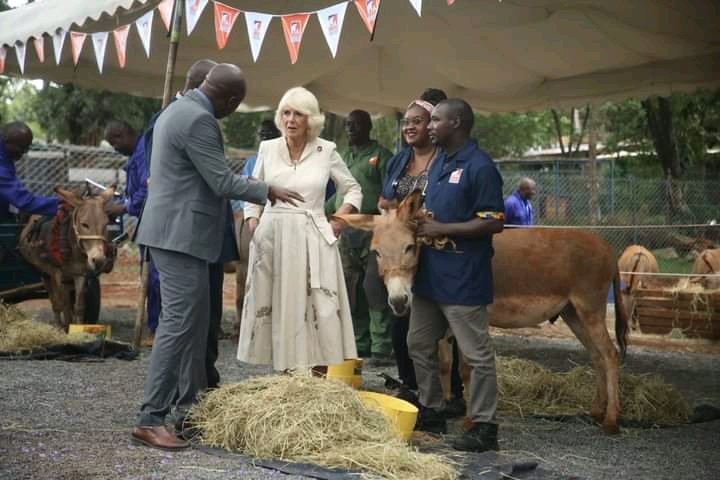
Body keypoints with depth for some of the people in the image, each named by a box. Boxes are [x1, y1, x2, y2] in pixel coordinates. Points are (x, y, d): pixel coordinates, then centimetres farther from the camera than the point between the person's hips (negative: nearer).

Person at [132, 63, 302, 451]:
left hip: (176, 231, 11)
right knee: (178, 323, -10)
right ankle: (150, 420, -8)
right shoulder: (198, 120, -18)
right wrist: (268, 191, -4)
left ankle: (188, 404, 24)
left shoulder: (181, 109, 15)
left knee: (194, 319, 16)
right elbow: (222, 183, -17)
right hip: (180, 234, -11)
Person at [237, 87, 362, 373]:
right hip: (272, 238, 2)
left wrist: (340, 218, -1)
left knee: (319, 310, -5)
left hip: (312, 239, -2)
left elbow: (353, 189, 12)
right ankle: (285, 376, 12)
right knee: (277, 307, 3)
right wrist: (253, 225, 5)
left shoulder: (326, 151, 1)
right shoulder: (268, 148, 5)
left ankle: (319, 378, 3)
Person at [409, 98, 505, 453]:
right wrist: (421, 222, 4)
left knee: (477, 354, -1)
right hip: (429, 273, 10)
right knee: (419, 344, 16)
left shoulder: (480, 167, -13)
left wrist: (441, 229, -17)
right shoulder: (438, 163, 14)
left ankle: (484, 427, 7)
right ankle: (430, 412, 29)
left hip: (462, 277, -10)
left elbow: (494, 223, -17)